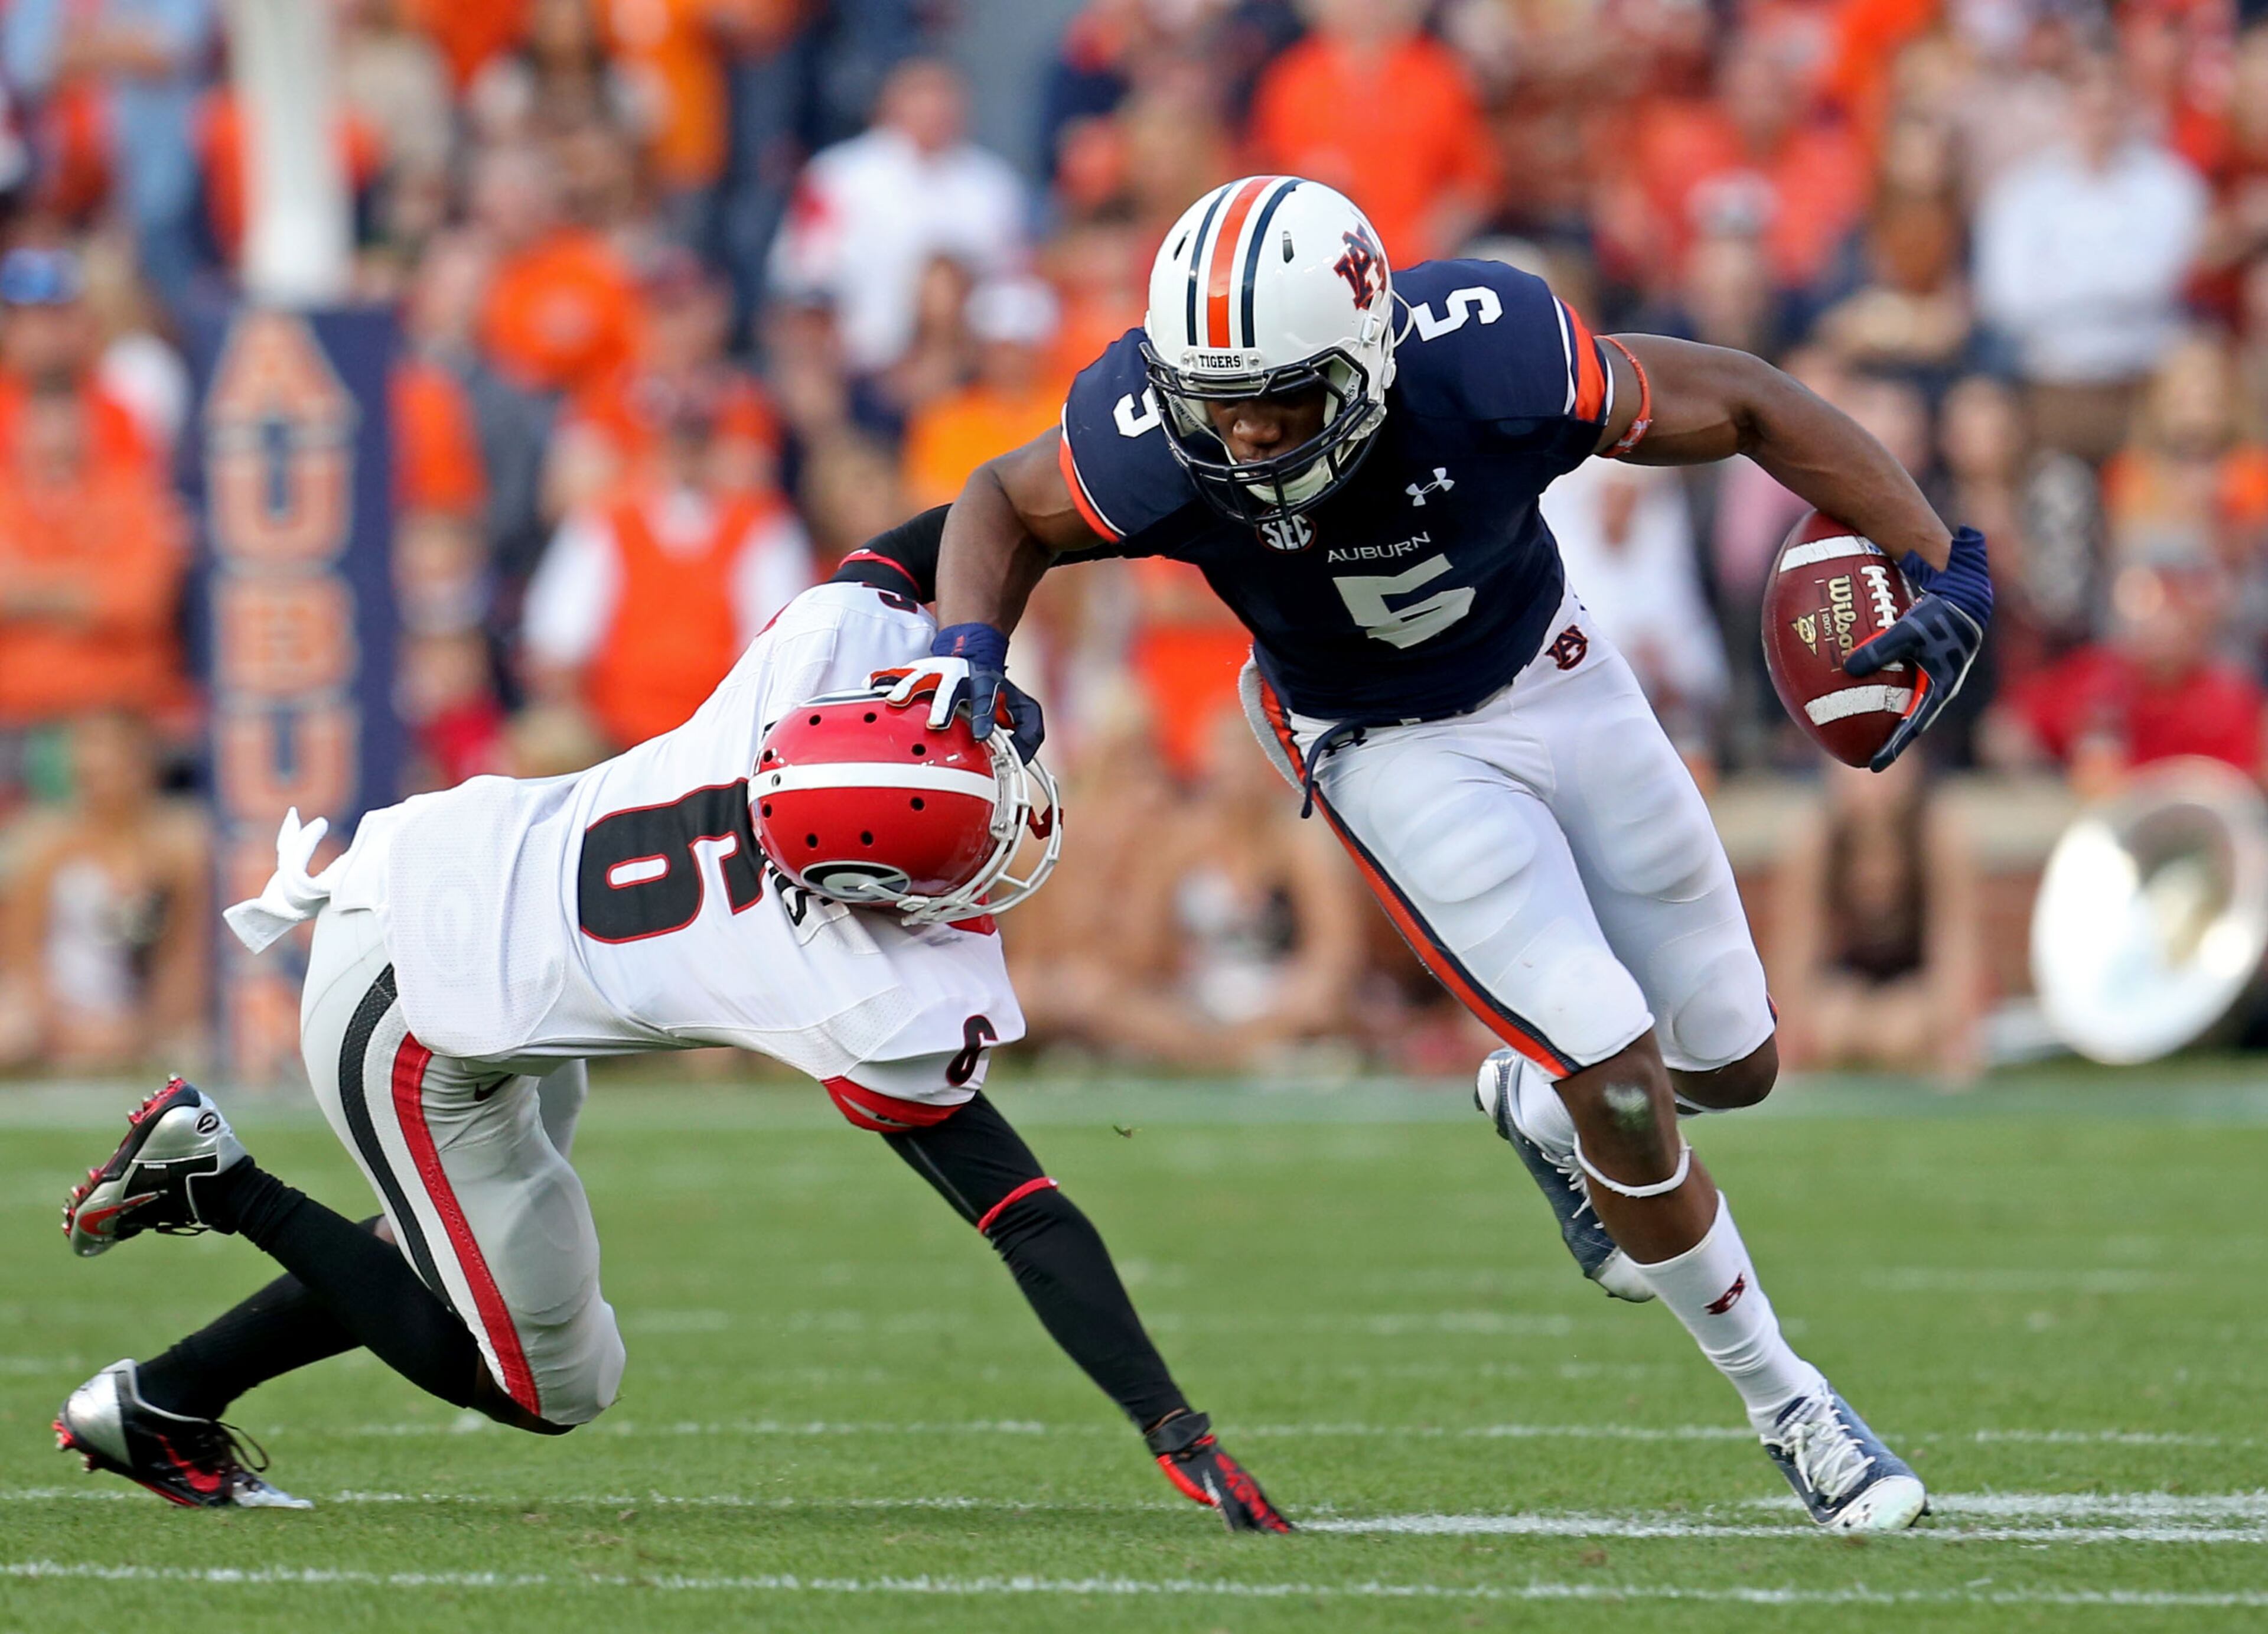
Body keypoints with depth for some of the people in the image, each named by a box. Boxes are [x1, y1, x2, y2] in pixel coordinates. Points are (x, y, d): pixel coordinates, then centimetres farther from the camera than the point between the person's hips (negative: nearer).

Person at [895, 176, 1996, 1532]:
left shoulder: (1490, 364, -35)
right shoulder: (1154, 445, -33)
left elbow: (1742, 403, -21)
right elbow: (1003, 506, -9)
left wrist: (1939, 565, -24)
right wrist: (970, 648, -27)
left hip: (1553, 671, 2)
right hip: (1393, 749, -2)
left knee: (1733, 1065, 10)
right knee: (1620, 1076, -13)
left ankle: (1541, 1102, 45)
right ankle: (1783, 1401, 7)